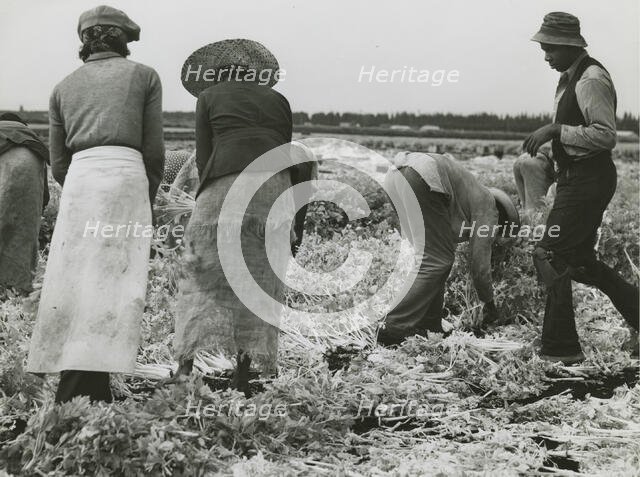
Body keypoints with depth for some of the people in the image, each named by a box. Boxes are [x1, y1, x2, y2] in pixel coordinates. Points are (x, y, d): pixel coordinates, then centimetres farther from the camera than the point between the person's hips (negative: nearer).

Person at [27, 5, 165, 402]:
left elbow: (58, 164, 16)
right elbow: (154, 151, 6)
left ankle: (74, 391, 1)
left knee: (75, 284, 4)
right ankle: (87, 389, -15)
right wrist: (148, 202, 18)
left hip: (78, 180, 4)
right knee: (113, 284, -7)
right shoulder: (144, 75, 12)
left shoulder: (64, 87, 21)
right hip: (126, 174, -4)